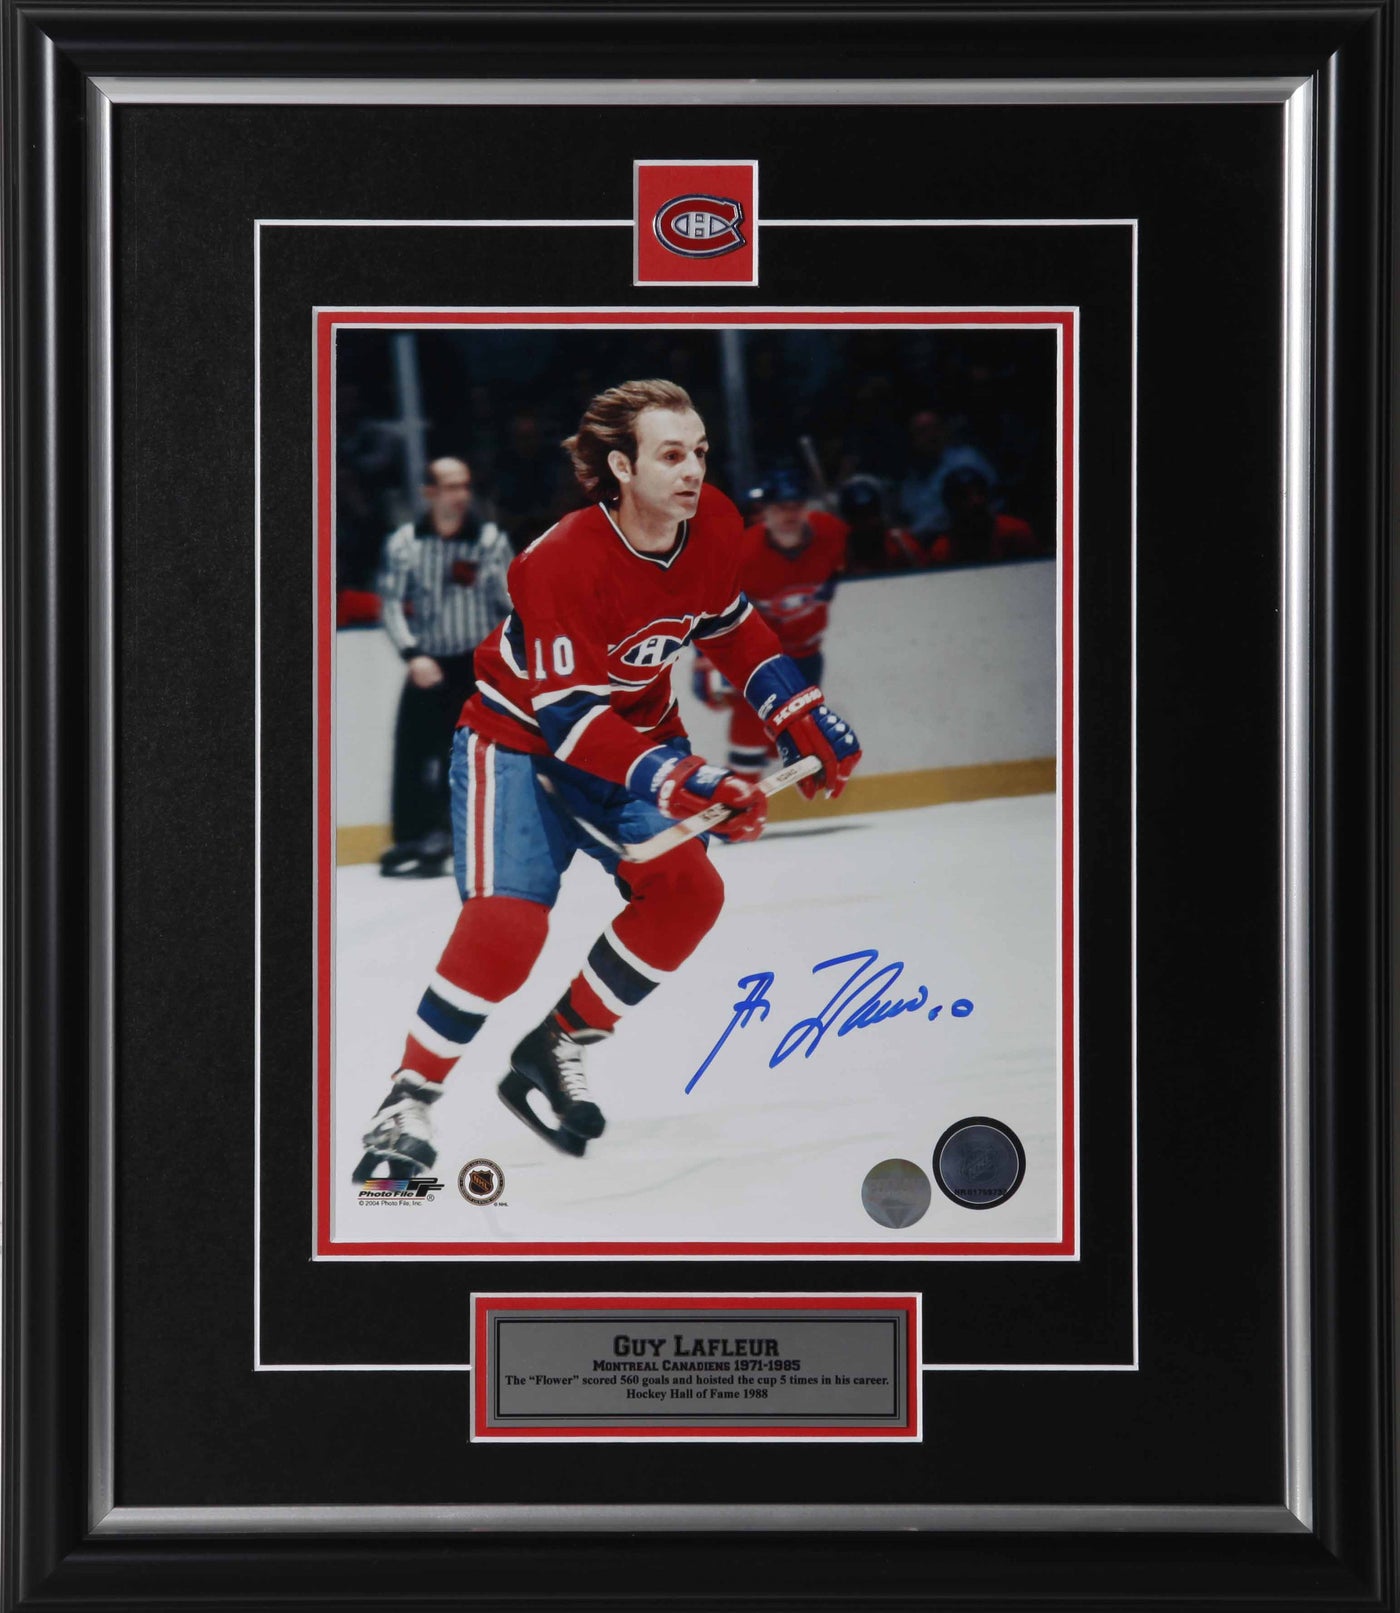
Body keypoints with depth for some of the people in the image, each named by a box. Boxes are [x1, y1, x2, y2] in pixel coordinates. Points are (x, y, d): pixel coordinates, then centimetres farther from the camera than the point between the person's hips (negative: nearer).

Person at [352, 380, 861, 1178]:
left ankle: (560, 1044, 4)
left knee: (687, 889, -13)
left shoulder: (714, 526, -12)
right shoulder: (563, 561, -32)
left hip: (637, 731, 6)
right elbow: (571, 718, -33)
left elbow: (731, 624, 10)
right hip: (520, 735, -6)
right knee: (506, 925, -22)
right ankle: (410, 1099, -7)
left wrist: (800, 711, 2)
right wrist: (679, 781, -43)